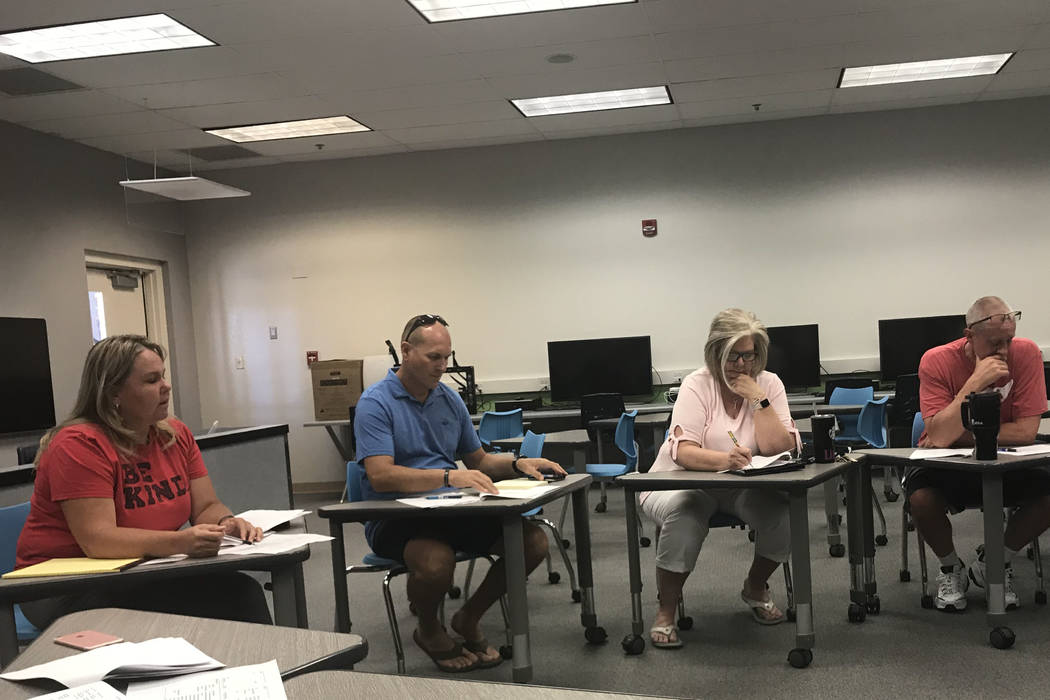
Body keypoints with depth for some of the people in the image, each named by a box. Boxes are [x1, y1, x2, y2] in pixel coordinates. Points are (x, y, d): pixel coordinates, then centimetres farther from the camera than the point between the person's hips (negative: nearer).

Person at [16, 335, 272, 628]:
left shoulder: (176, 434, 5)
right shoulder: (78, 445, -17)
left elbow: (207, 505, 7)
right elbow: (97, 540, -25)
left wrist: (226, 523, -18)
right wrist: (179, 542, -38)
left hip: (142, 575, 6)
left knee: (242, 592, -19)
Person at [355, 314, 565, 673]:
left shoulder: (449, 399, 13)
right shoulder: (375, 403, -9)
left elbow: (479, 460, 20)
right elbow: (381, 476, -22)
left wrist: (519, 465, -1)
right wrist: (449, 476, -33)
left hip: (451, 510, 6)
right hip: (394, 519, -6)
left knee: (533, 541, -13)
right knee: (436, 560, -38)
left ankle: (469, 618, 11)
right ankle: (429, 631, -1)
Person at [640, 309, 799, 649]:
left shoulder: (769, 384, -2)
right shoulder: (697, 385, -11)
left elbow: (779, 449, -14)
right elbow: (682, 451, -25)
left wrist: (758, 399, -22)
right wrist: (725, 459, -45)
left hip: (743, 487, 3)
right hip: (683, 482, -3)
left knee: (783, 510, -25)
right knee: (684, 514, -35)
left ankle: (756, 587, 7)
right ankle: (666, 612, -15)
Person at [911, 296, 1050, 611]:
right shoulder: (937, 361, -17)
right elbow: (938, 437, -27)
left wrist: (961, 437, -21)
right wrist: (976, 381, -32)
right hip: (947, 465, -2)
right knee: (920, 498, -33)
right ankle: (951, 569, 2)